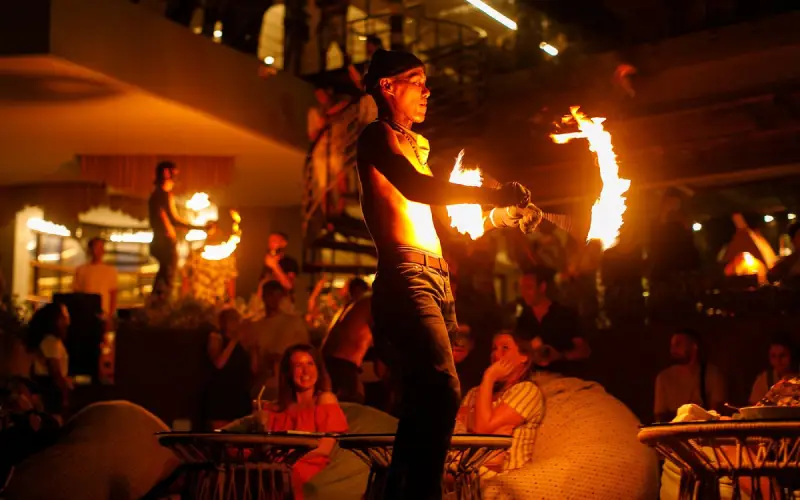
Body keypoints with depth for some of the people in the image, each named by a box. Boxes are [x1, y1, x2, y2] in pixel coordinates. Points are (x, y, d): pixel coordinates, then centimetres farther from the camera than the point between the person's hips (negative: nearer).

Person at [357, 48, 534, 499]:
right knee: (443, 392, -23)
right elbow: (417, 188, -17)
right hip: (406, 276, -9)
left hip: (435, 279, 9)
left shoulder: (415, 145, 26)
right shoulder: (379, 136, -1)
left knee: (424, 400, 8)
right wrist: (494, 195, -23)